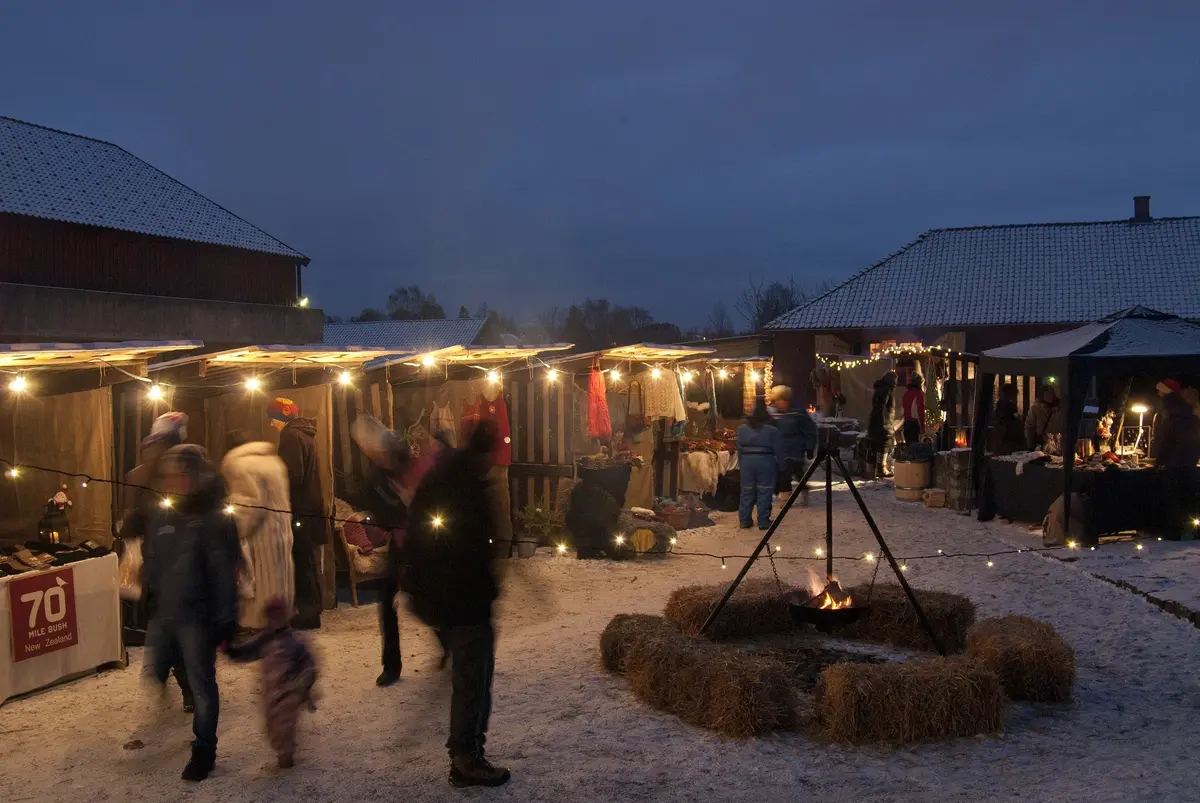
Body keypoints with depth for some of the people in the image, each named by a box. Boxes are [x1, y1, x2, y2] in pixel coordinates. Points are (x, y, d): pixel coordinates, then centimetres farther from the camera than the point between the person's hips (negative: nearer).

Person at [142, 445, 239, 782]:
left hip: (197, 618, -6)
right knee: (154, 676, 12)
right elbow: (150, 564, 17)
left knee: (201, 684, 2)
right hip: (162, 615, 6)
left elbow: (225, 574, -13)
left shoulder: (214, 520, -11)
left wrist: (225, 621, -16)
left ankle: (204, 750, 15)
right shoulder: (161, 518, 8)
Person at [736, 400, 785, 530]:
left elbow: (739, 449, 9)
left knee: (747, 492, 11)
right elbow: (778, 451, -3)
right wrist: (781, 466, 6)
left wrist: (741, 464, 15)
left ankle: (744, 520, 14)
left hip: (747, 461, 4)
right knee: (764, 492, 1)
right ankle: (763, 521, 3)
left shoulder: (742, 429, 5)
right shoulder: (772, 431, -6)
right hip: (765, 461, -3)